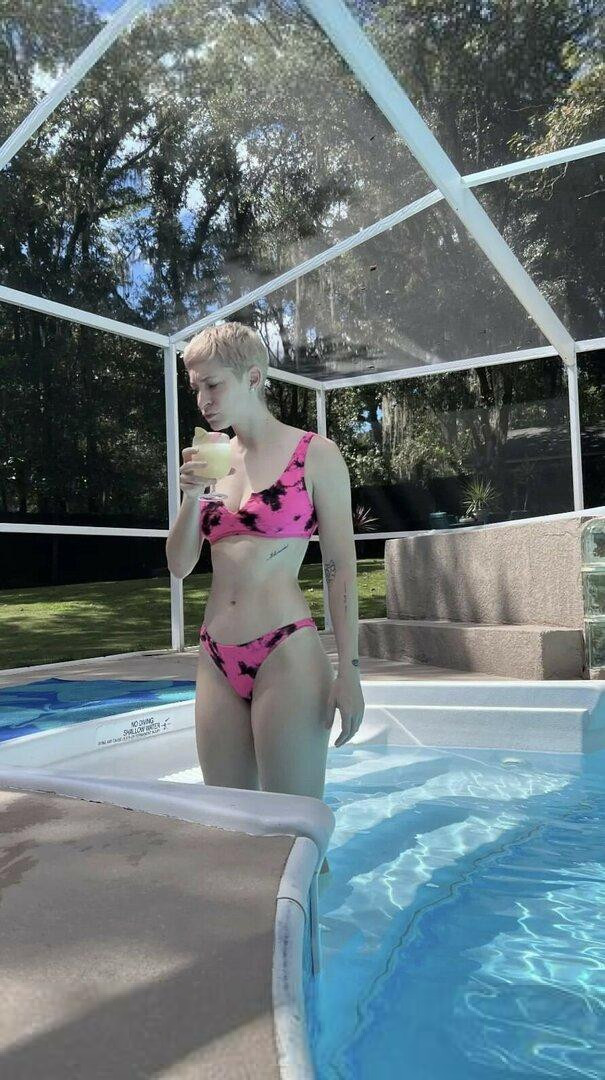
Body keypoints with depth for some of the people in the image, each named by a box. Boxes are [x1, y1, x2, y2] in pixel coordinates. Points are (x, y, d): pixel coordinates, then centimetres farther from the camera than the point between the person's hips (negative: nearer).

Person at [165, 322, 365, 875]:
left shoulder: (315, 454, -3)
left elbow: (342, 566, -5)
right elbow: (180, 565, 11)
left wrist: (349, 669, -10)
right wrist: (193, 496, -5)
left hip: (287, 655, -5)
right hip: (217, 658, 6)